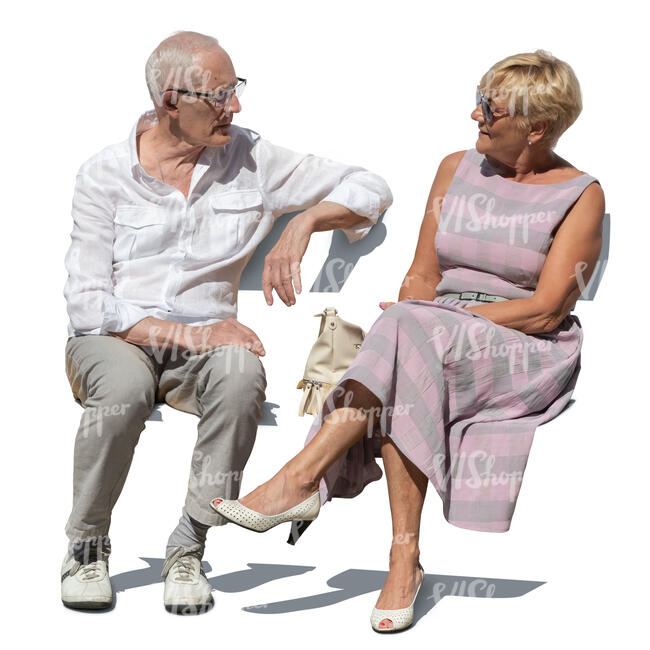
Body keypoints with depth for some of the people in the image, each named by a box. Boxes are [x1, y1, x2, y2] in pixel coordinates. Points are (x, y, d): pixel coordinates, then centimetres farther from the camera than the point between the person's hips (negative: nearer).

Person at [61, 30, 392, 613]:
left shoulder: (251, 160, 2)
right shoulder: (104, 175, -4)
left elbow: (370, 189, 5)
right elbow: (88, 304, -10)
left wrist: (302, 224, -14)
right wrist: (189, 335, -22)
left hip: (201, 343, 2)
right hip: (110, 342, -2)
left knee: (241, 373, -34)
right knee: (126, 385, -38)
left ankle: (188, 548, -20)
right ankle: (86, 547, -13)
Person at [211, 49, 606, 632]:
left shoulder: (581, 196, -2)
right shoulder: (456, 169, 14)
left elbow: (546, 310, -10)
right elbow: (421, 276, 13)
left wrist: (439, 318, -17)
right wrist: (406, 322, -10)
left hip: (530, 356, -4)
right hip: (437, 344, 4)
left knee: (412, 334, -35)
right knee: (402, 389, -34)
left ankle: (300, 480, -37)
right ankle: (404, 559, -37)